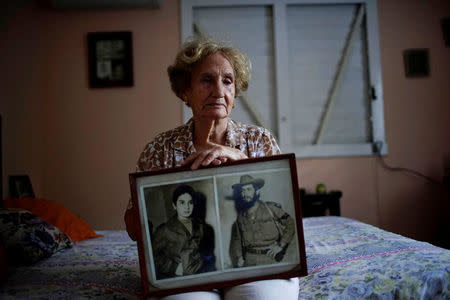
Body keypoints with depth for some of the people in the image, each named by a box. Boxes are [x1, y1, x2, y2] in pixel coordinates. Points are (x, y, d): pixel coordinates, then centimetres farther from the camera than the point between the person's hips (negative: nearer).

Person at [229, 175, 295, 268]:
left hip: (270, 259, -2)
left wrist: (280, 246, -4)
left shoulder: (271, 208, -3)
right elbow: (236, 239, 17)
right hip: (249, 261, 3)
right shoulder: (241, 216, 7)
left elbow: (290, 225, 1)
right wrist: (239, 257, 4)